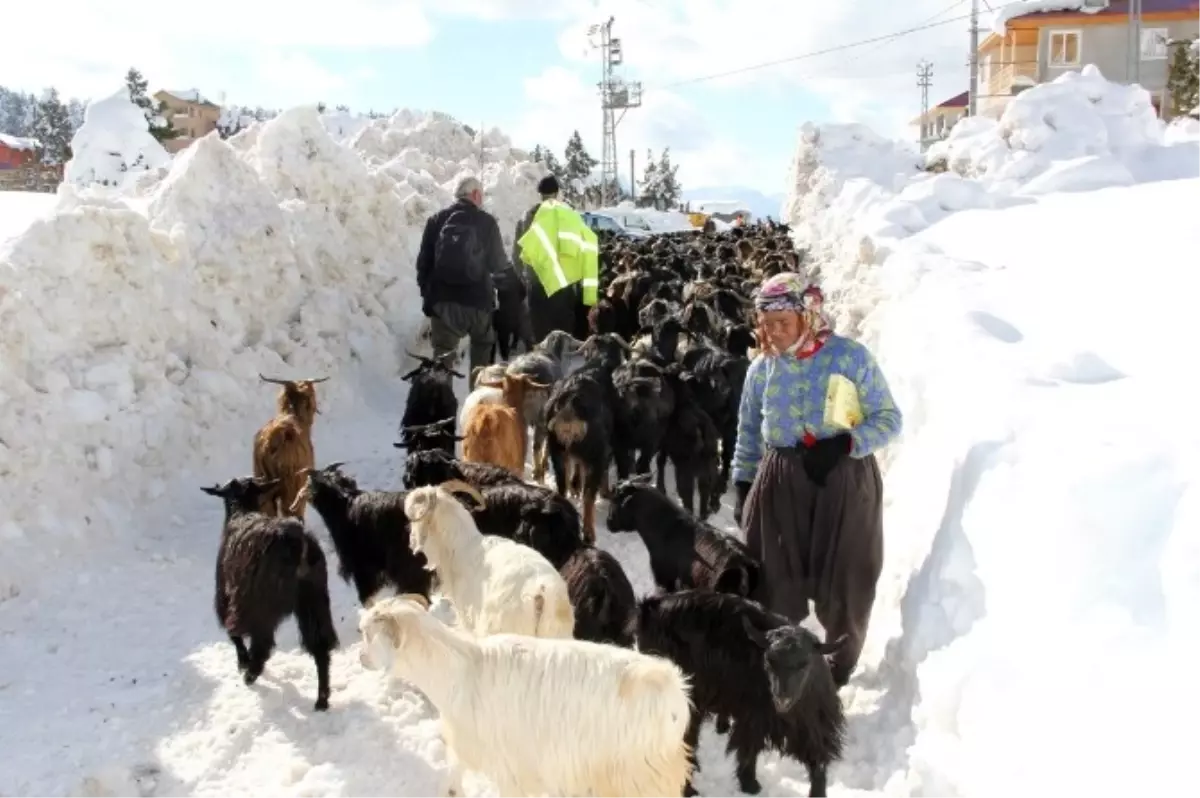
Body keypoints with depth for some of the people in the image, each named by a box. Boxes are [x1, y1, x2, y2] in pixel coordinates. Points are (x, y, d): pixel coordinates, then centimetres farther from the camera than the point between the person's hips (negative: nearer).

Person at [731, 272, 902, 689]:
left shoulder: (850, 356, -8)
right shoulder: (762, 368, 3)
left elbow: (889, 418, -4)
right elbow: (749, 433, 13)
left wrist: (845, 443, -19)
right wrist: (743, 486, 9)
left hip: (845, 480, -2)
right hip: (779, 482, 2)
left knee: (842, 580, 8)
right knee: (774, 580, 4)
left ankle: (842, 662, 31)